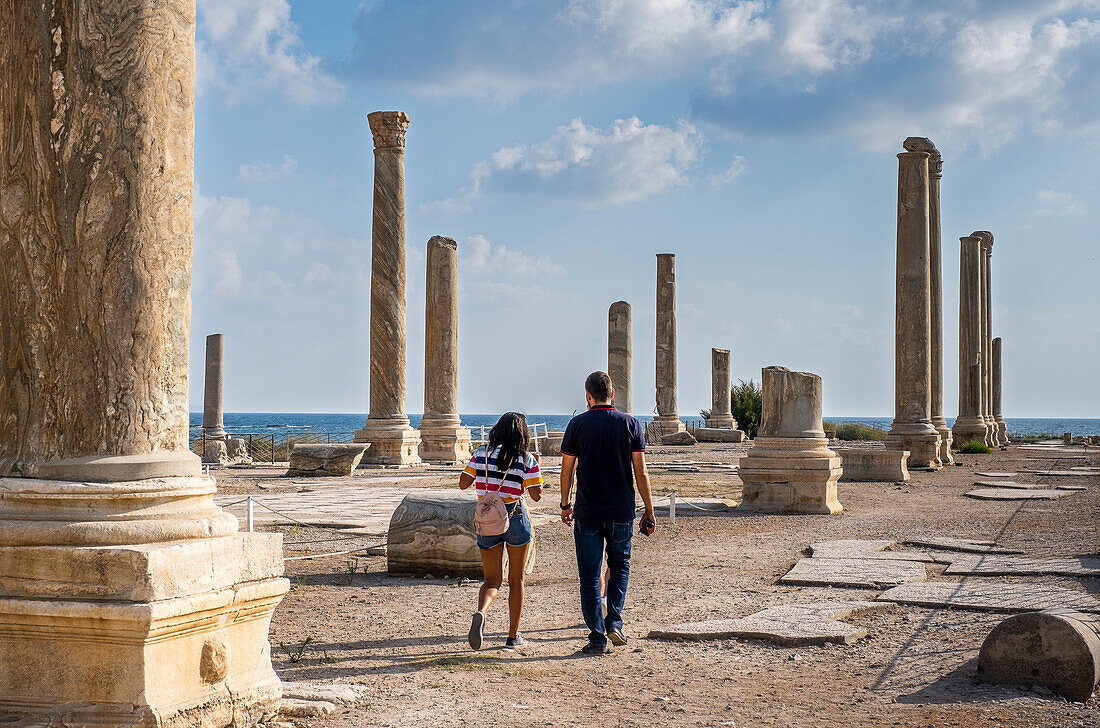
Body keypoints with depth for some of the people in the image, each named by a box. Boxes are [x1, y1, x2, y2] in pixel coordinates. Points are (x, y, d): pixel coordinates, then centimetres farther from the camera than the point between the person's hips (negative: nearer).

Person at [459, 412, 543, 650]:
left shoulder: (482, 453, 0)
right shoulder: (527, 459, -6)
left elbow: (463, 483, 2)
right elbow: (536, 495, -6)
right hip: (516, 519, -2)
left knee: (492, 580, 9)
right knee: (516, 580, 14)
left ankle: (481, 612, -24)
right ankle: (513, 635, 17)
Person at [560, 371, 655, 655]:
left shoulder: (578, 424, -2)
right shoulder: (630, 424, 0)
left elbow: (567, 471, 1)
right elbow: (641, 473, -2)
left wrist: (565, 505, 14)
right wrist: (649, 511, 4)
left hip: (587, 514, -1)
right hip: (622, 512, 1)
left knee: (590, 576, 4)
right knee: (619, 566, 22)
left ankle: (597, 638, 3)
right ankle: (614, 621, 8)